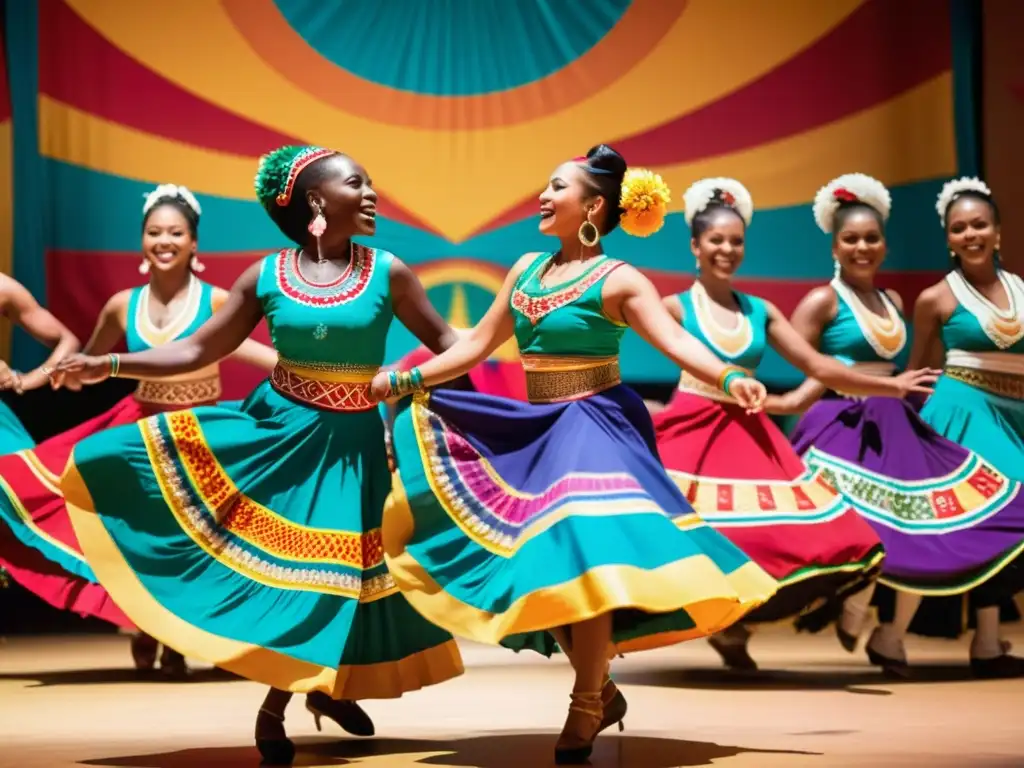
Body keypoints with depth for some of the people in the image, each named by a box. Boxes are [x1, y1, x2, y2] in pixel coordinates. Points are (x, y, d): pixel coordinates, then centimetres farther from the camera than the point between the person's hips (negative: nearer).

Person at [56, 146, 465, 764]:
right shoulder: (267, 277, -4)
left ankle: (303, 692, 18)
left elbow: (442, 339, 3)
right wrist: (111, 365, -7)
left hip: (350, 444, 0)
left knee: (327, 570, 0)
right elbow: (198, 351, 1)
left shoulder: (387, 272, -5)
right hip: (272, 430, 1)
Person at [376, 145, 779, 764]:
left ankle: (584, 713, -7)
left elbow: (676, 341, -22)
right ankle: (602, 693, 19)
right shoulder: (527, 268, 10)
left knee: (584, 556, -20)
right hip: (536, 430, 7)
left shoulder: (617, 280, -9)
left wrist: (731, 378, -40)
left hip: (595, 427, -7)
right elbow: (478, 345, 17)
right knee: (543, 566, 4)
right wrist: (406, 381, 14)